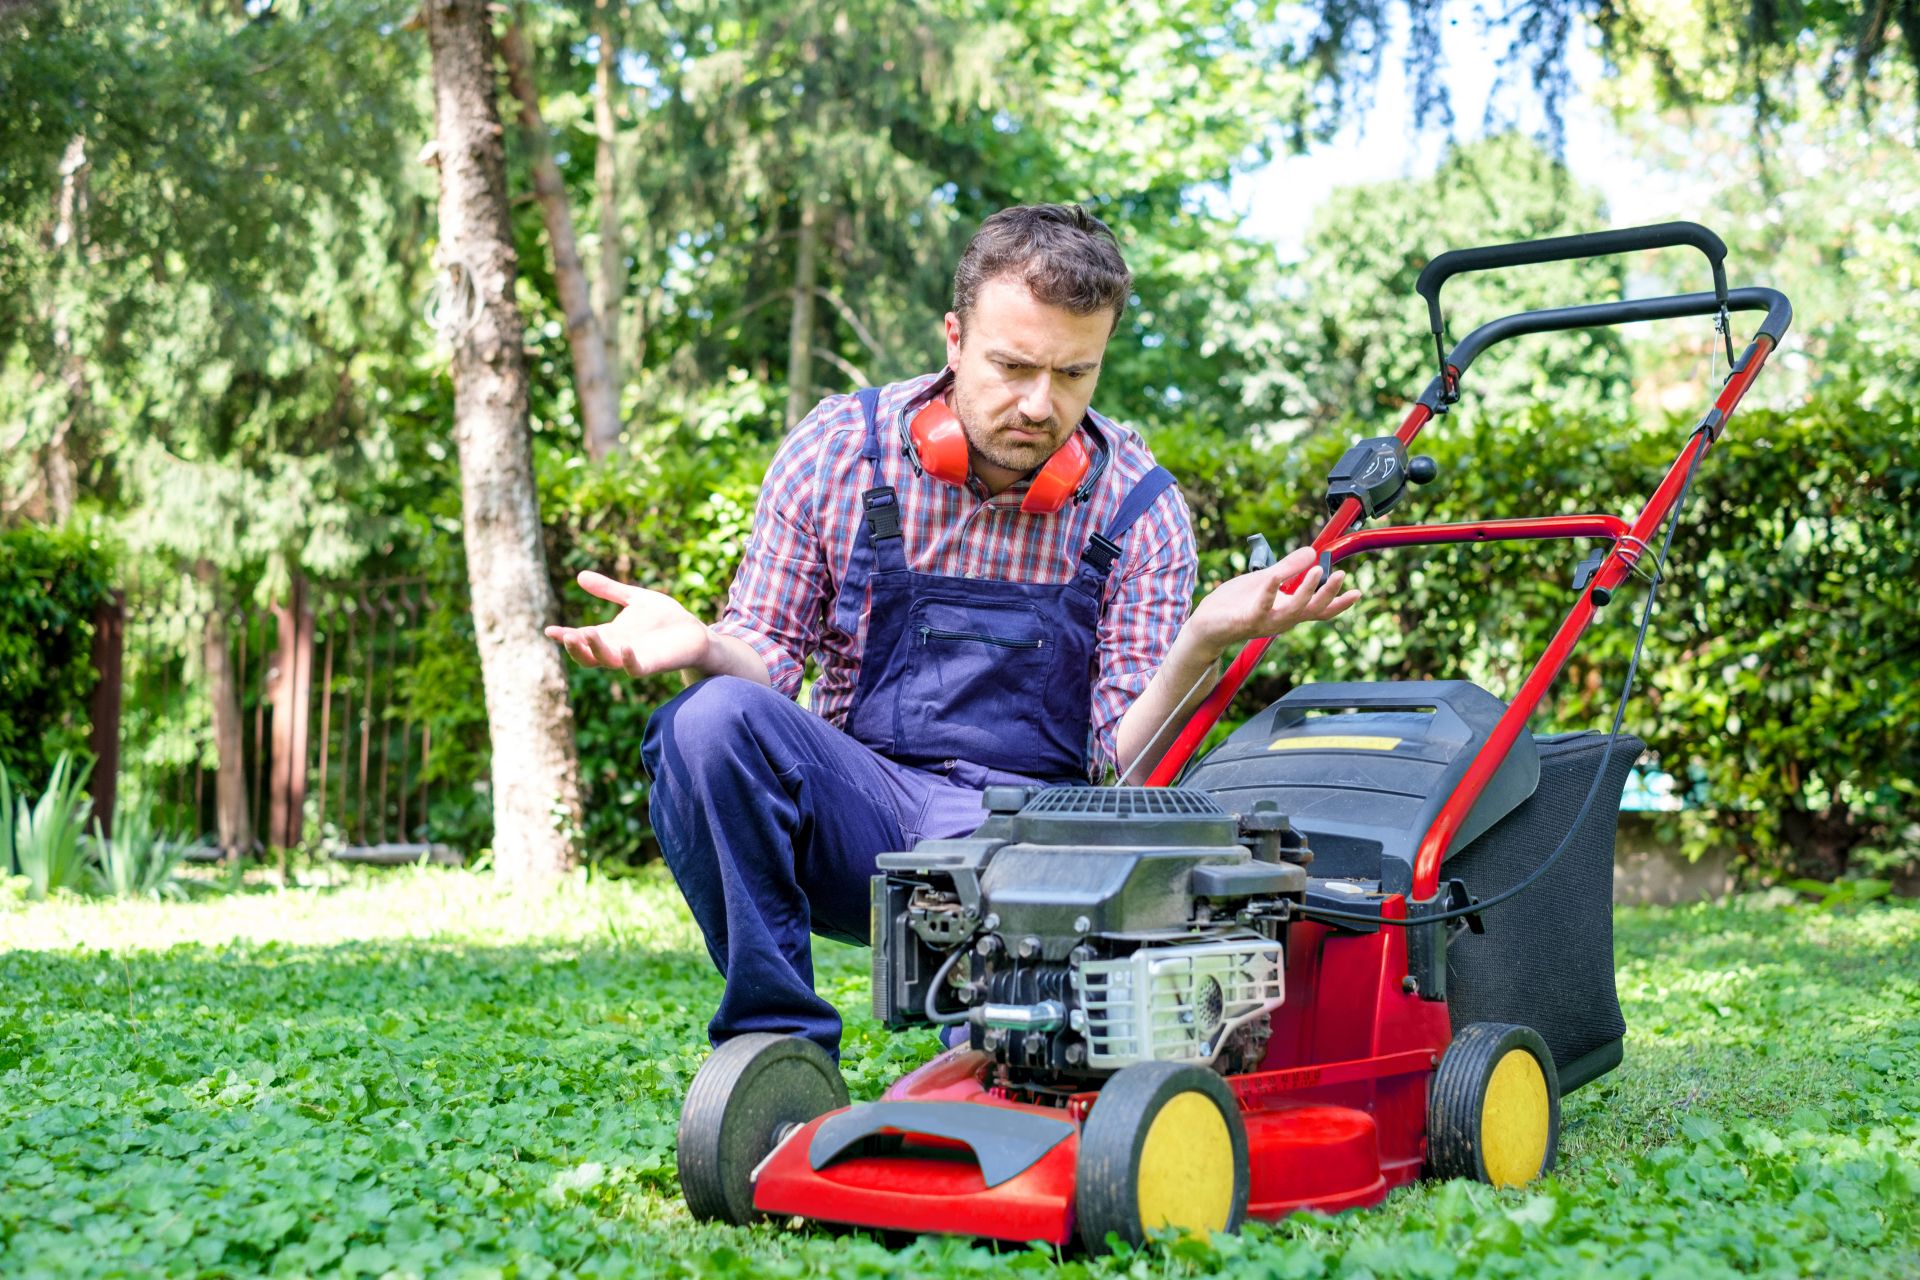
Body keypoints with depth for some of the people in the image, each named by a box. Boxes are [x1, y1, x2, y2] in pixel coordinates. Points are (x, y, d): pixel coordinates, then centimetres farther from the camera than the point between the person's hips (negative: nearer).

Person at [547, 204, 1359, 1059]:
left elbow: (1125, 760, -5)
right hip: (855, 803, 1)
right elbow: (770, 660, 5)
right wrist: (703, 646, -19)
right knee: (714, 718, -29)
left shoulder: (1139, 508, -2)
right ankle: (778, 1044, -17)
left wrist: (1204, 641, -23)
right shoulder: (836, 449, -2)